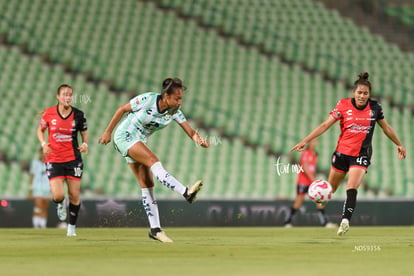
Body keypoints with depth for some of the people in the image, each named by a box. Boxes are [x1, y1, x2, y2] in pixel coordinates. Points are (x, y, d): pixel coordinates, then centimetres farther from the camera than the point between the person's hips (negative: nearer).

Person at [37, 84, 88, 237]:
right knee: (58, 196, -13)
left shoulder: (78, 115, -3)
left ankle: (72, 227, 21)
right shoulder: (49, 113, -4)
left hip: (73, 159, 1)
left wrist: (85, 144, -11)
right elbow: (40, 130, 12)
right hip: (53, 160, -1)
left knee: (74, 196, 0)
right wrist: (44, 144, -6)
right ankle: (61, 205, 26)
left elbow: (84, 134, 11)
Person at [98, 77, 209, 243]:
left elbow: (190, 131, -9)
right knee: (154, 162, -28)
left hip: (139, 142, 7)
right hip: (125, 136, -7)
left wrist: (200, 140, -32)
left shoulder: (175, 111, -6)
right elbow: (122, 109, -10)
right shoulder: (147, 100, -21)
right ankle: (186, 193, -43)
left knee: (147, 185, -1)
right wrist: (108, 132, -6)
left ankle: (155, 229, -1)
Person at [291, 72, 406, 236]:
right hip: (342, 152, 1)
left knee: (352, 188, -22)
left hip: (361, 155, -1)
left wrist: (399, 144, 25)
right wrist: (305, 141, -11)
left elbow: (386, 128, 16)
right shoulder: (344, 105, -6)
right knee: (330, 190, 9)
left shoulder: (374, 107, -1)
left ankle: (345, 220, -30)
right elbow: (325, 125, -5)